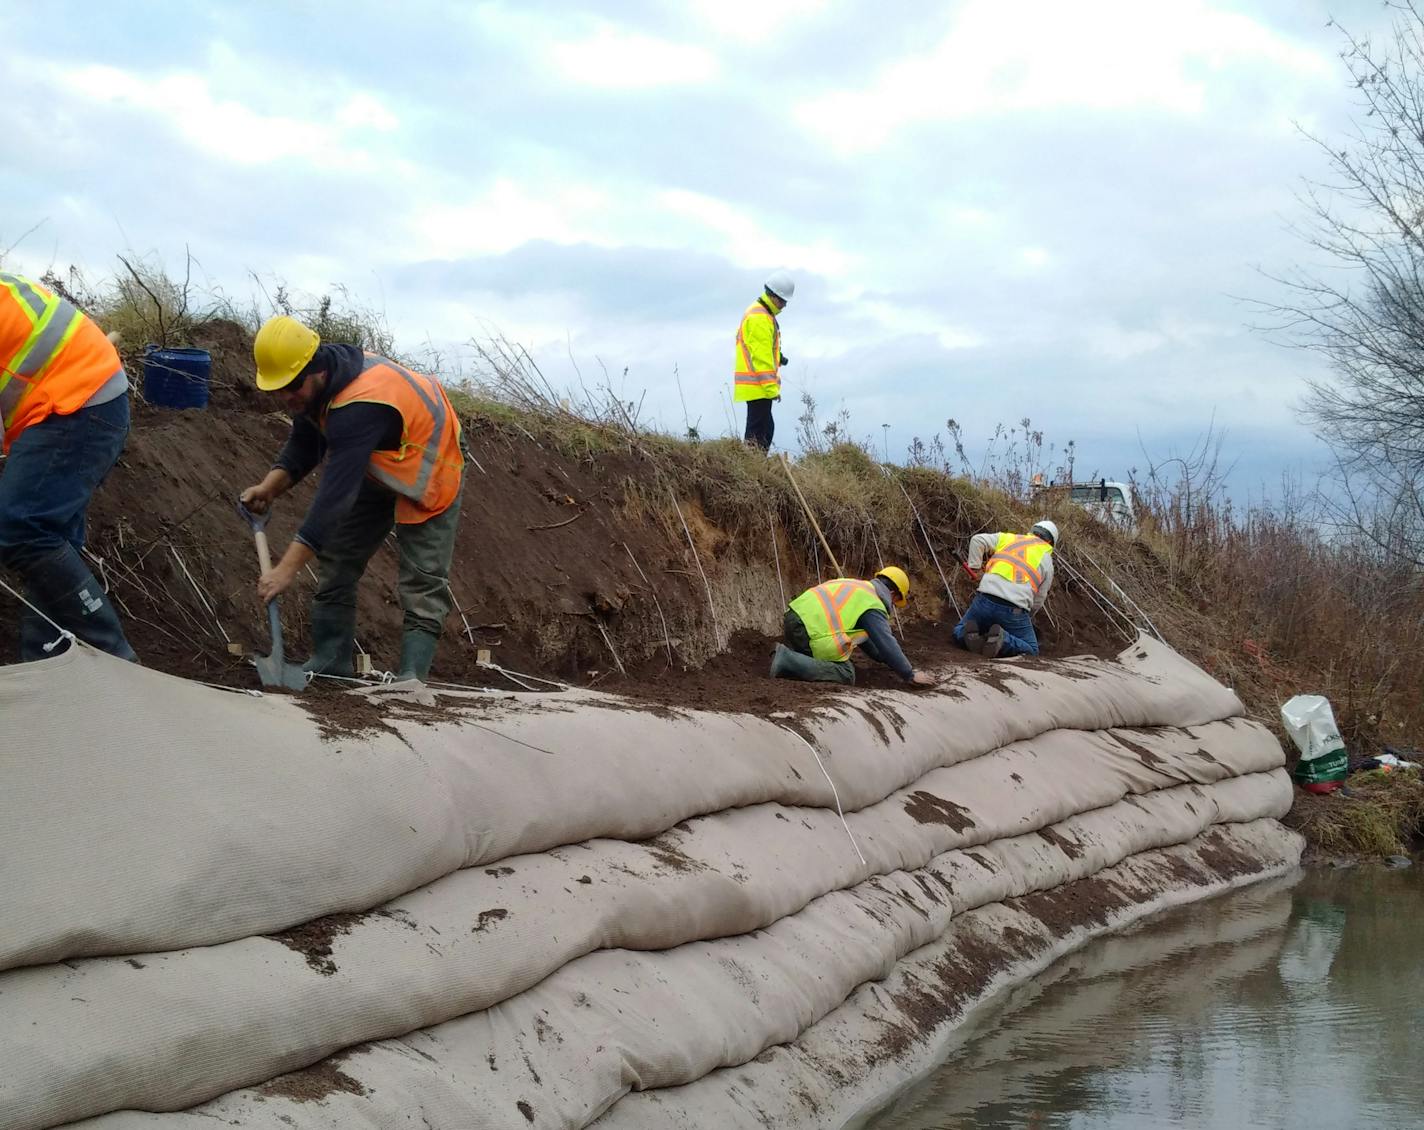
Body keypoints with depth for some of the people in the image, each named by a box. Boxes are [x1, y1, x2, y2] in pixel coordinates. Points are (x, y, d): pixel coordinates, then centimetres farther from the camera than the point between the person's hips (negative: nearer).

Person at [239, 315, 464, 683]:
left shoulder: (358, 408, -42)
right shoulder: (317, 384, -14)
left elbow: (336, 494, -46)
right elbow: (304, 446, 1)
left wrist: (287, 568, -48)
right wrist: (270, 488, -20)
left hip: (428, 475, -9)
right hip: (375, 471, 9)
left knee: (423, 584, -14)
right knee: (336, 560, 8)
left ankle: (411, 676, -17)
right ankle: (329, 664, 12)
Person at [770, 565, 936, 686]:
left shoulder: (854, 585, 28)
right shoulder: (874, 607, 0)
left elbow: (862, 633, 39)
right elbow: (887, 644, -8)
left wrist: (881, 656, 47)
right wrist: (911, 675, 0)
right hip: (809, 631, -10)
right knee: (846, 674, -6)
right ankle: (787, 661, -17)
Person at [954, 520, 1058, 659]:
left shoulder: (1008, 538, 21)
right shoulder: (1047, 561, 19)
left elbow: (978, 540, 7)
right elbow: (1038, 601, 20)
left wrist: (974, 569, 15)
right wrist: (1026, 618, 36)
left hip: (986, 599, 2)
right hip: (1015, 607, -2)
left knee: (959, 632, 23)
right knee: (1031, 650, 13)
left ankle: (972, 634, -14)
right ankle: (1002, 640, -17)